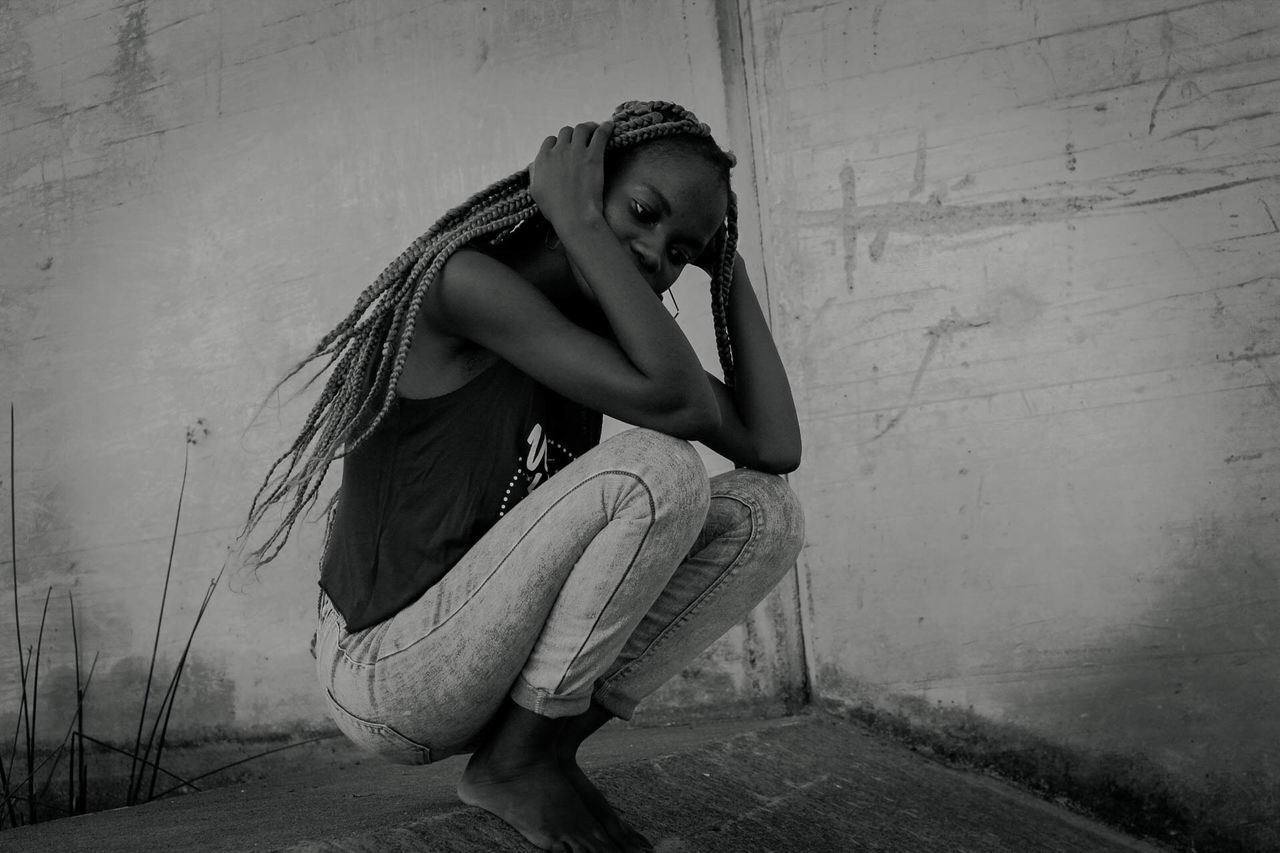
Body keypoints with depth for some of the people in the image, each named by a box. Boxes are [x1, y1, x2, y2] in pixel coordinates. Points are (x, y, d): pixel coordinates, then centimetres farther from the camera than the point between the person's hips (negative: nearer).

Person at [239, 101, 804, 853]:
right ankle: (515, 760, -9)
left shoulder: (602, 332, 5)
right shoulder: (464, 279, -18)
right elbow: (668, 400, -30)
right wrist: (578, 220, -22)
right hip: (386, 675, -7)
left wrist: (729, 264, 0)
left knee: (766, 514, -4)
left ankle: (552, 739, -2)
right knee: (658, 470, -26)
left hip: (486, 659, 7)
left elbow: (775, 446, -4)